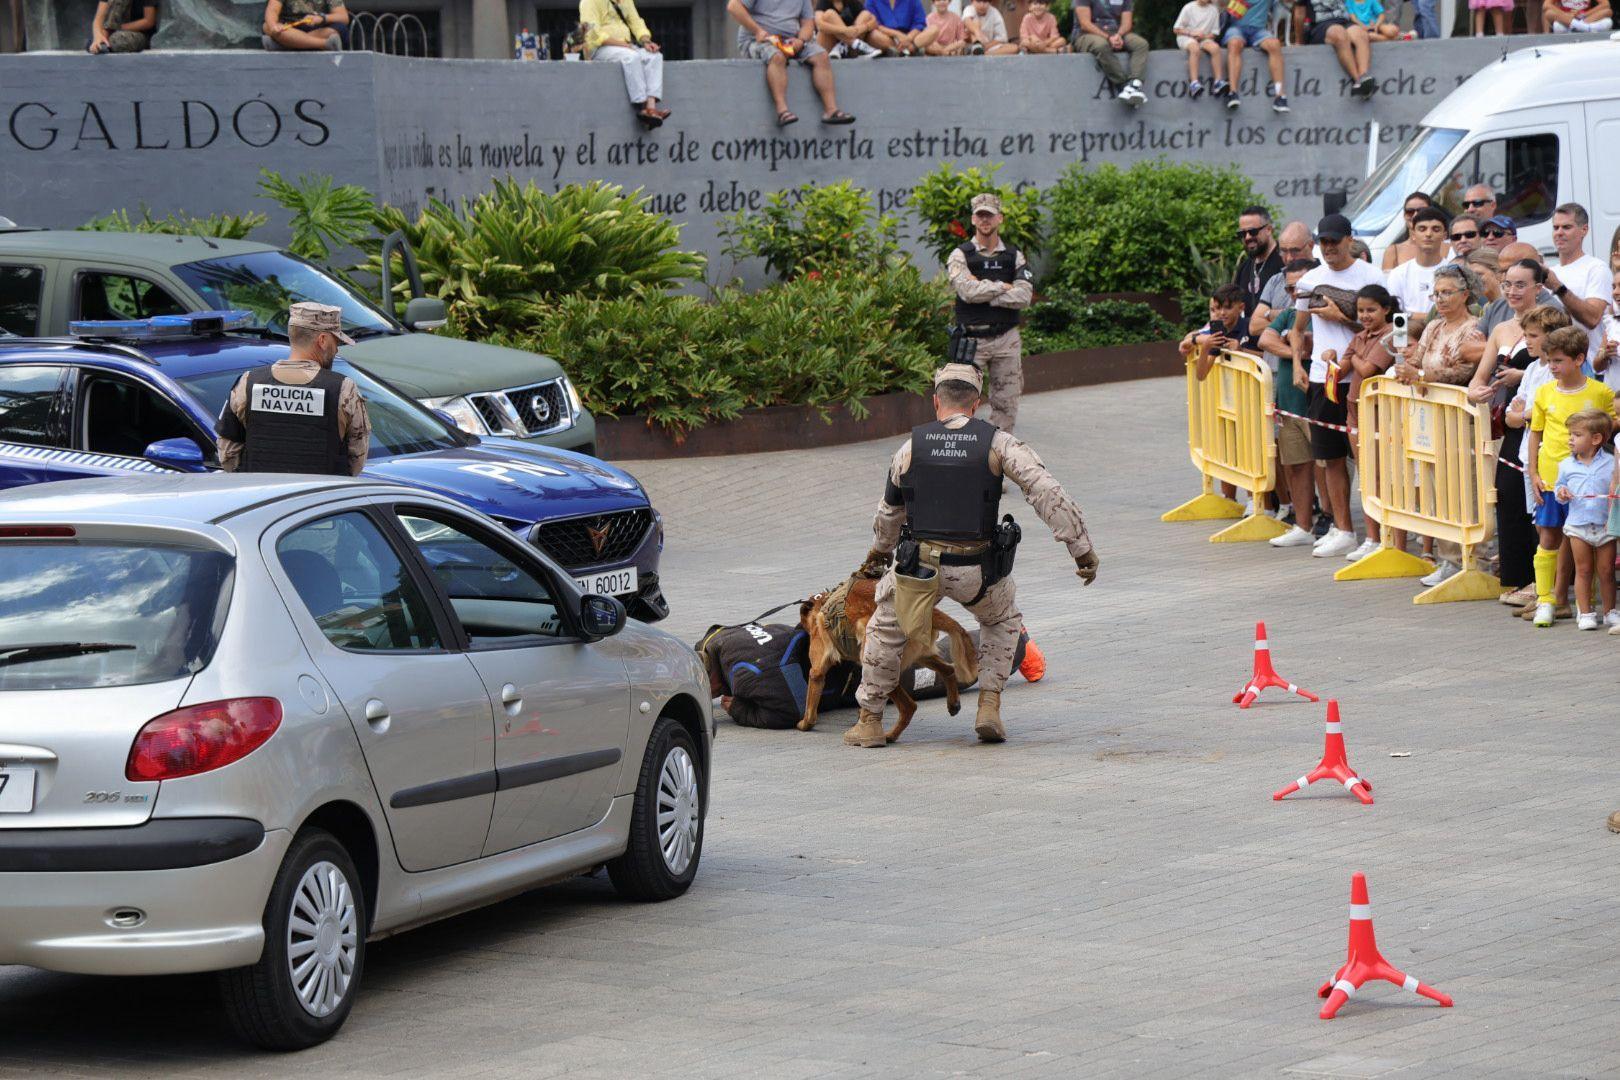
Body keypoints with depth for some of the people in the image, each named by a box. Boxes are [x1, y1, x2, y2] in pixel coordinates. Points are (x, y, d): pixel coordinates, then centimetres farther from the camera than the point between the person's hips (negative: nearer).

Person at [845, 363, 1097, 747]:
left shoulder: (912, 447, 5)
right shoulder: (998, 444, -2)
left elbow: (890, 512, 19)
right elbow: (1048, 493, -12)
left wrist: (880, 549, 40)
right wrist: (1082, 547, -9)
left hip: (921, 564, 0)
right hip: (976, 570, 0)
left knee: (887, 628, 26)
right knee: (1002, 619, 30)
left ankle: (869, 720, 26)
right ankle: (989, 706, 16)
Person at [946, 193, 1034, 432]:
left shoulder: (1014, 256, 9)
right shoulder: (960, 256, 1)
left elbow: (1024, 296, -6)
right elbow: (967, 291, -17)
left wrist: (984, 292, -11)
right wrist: (1002, 287, -7)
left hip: (1006, 340, 3)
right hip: (971, 338, -3)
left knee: (1006, 403, 5)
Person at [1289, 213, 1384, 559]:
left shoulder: (1370, 276, -3)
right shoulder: (1311, 280, 12)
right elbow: (1298, 329, 22)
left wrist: (1340, 317, -13)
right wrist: (1297, 362, 8)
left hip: (1358, 376, -5)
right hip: (1321, 376, 5)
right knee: (1332, 457, 7)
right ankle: (1341, 528, 13)